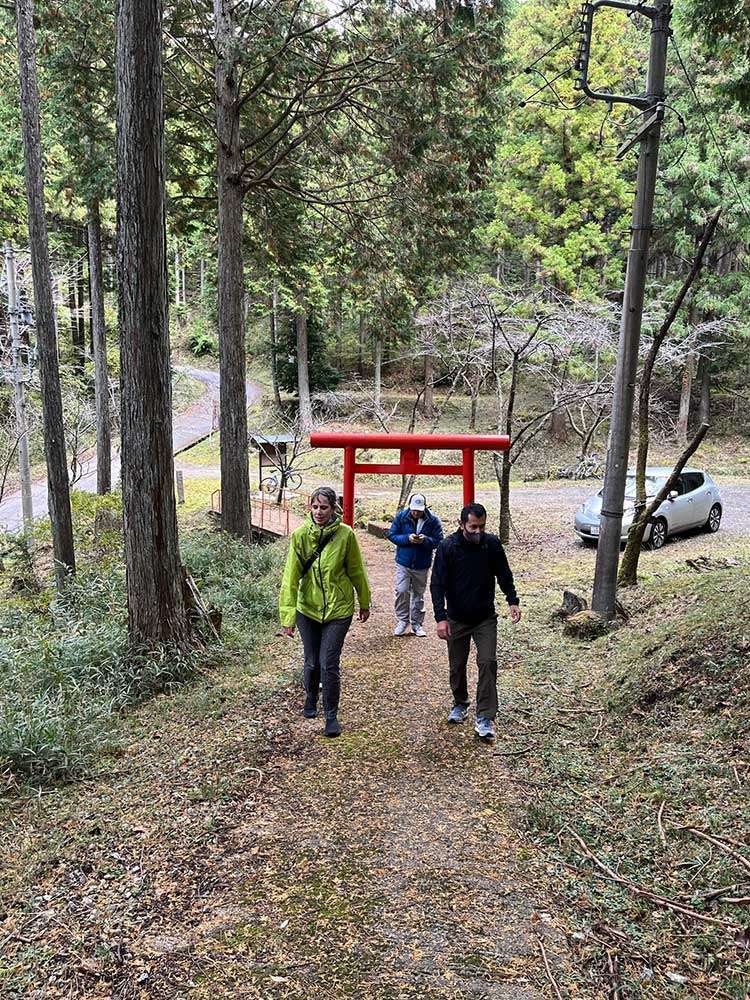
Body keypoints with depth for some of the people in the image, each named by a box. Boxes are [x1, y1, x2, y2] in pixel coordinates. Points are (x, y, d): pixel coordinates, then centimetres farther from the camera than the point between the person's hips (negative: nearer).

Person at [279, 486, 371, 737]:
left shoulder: (345, 534, -12)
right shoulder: (300, 535, -11)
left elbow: (357, 572, 0)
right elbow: (291, 576, -13)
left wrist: (364, 603, 11)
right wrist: (287, 615, -17)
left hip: (338, 610, -1)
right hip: (307, 609, 2)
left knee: (329, 664, -4)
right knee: (312, 662, 15)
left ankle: (331, 716, 15)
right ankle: (310, 698, 45)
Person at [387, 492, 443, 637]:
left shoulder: (433, 520, -9)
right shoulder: (401, 516, -7)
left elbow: (439, 541, -7)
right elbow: (392, 535, -4)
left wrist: (425, 540, -27)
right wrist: (408, 538, -20)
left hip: (422, 565, 0)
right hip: (403, 562, 0)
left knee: (418, 595, 11)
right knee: (402, 591, -7)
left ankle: (417, 624, 24)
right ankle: (402, 621, 12)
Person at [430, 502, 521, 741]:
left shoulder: (492, 544, -9)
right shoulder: (447, 547, -15)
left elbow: (504, 575, 5)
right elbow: (437, 584, -13)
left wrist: (512, 601, -7)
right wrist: (441, 617, -20)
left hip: (485, 618, 0)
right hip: (457, 619, 0)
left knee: (488, 662, -10)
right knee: (457, 666, 12)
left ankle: (485, 718, -3)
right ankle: (460, 704, 37)